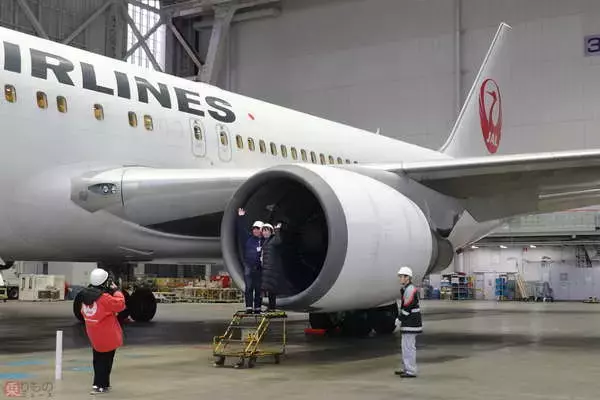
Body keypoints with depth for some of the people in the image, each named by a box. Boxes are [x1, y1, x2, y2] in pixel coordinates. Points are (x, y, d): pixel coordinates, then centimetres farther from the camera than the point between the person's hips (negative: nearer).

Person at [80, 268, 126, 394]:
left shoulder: (86, 295, 0)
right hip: (108, 336, -7)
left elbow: (84, 312, 11)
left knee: (98, 359, 18)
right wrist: (115, 290, -12)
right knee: (106, 360, 4)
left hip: (93, 335, 7)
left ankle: (104, 383, 27)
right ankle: (99, 385, 3)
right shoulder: (104, 298, -24)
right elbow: (120, 304, -22)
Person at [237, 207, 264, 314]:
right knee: (249, 287, -4)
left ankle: (257, 308, 8)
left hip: (259, 268, 0)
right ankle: (249, 308, -4)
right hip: (248, 266, 0)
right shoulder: (248, 238, 9)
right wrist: (241, 217, -2)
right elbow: (241, 230, 4)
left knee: (258, 288, 3)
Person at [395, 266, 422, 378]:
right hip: (409, 322, 11)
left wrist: (400, 318, -12)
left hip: (410, 323, -11)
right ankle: (407, 368, 26)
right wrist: (401, 318, 11)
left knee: (409, 346, -8)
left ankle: (411, 371, -4)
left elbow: (407, 307, -21)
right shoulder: (407, 289, 16)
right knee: (406, 346, 17)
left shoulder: (410, 289, -17)